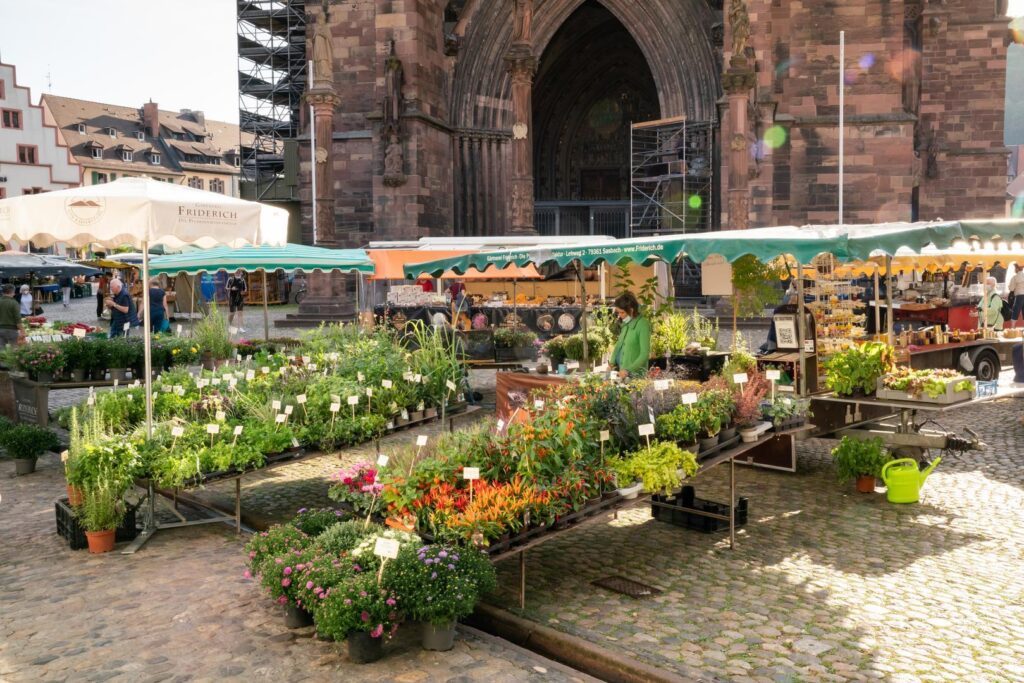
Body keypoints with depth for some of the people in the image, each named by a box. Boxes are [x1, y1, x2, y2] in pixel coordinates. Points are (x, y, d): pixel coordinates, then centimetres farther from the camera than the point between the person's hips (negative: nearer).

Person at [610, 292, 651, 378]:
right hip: (621, 373, 6)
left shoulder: (642, 324, -13)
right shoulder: (625, 324, 9)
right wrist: (612, 363, 4)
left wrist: (628, 370, -22)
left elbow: (645, 354, -16)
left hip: (635, 374, -6)